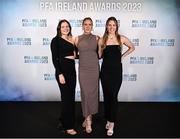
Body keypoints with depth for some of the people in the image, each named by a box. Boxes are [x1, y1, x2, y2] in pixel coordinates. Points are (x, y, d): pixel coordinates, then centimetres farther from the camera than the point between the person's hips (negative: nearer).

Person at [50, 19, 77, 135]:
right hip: (62, 70, -7)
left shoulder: (72, 40, 12)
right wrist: (60, 74, -18)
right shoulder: (56, 40, -6)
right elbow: (54, 58, -12)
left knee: (71, 97, 13)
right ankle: (68, 126, 13)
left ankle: (64, 119, 32)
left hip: (72, 70, 7)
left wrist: (74, 56, 2)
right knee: (67, 97, -1)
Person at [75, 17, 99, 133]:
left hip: (94, 68, 1)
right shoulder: (78, 39, 4)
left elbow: (99, 53, 14)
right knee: (85, 93, -2)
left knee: (93, 92, 5)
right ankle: (88, 120, 12)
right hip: (83, 69, -1)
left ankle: (88, 116, 24)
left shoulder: (96, 38, 6)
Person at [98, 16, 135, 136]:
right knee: (107, 96, 8)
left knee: (113, 96, -2)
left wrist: (123, 56, 6)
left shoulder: (121, 38, 0)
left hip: (117, 70, -1)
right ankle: (108, 119, 25)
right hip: (105, 70, 1)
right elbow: (99, 56, 8)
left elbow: (132, 48, 15)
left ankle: (111, 123, 7)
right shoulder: (102, 40, 1)